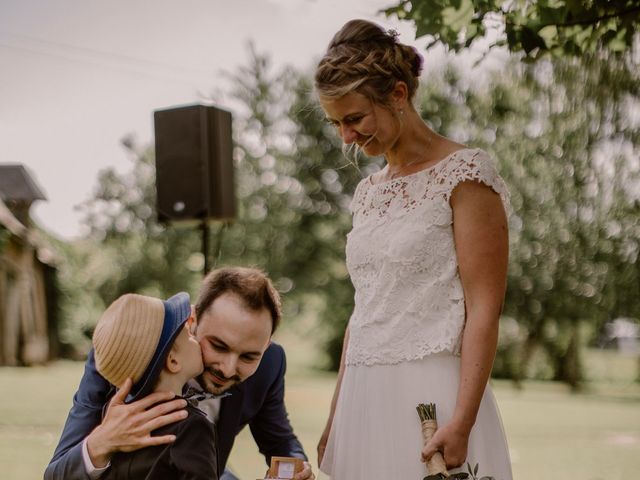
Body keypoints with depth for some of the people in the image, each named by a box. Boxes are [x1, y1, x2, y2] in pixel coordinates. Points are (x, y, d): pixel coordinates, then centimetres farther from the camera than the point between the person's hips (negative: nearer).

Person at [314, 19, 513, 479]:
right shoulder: (368, 191, 13)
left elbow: (484, 310, -12)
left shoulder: (464, 174, -7)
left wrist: (461, 423, -19)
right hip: (365, 399, 6)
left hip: (432, 399, -6)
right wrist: (335, 421, 17)